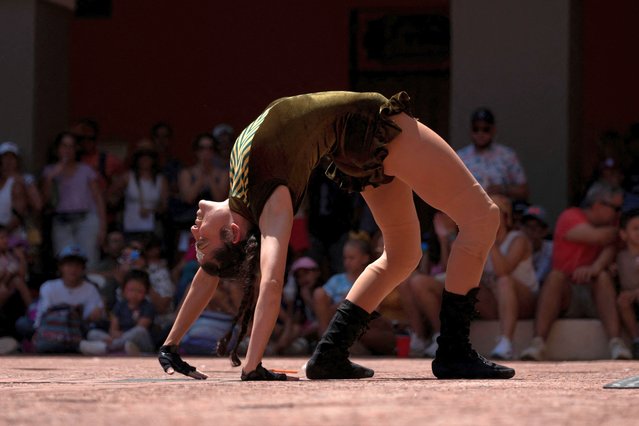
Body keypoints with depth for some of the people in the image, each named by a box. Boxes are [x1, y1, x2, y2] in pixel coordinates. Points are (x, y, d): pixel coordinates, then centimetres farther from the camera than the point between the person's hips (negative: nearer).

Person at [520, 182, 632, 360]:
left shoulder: (609, 225, 13)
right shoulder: (570, 217, 0)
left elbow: (610, 248, -8)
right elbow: (597, 237, -17)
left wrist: (595, 267, -29)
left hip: (596, 293, 2)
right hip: (565, 294, -2)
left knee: (604, 275, -27)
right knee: (555, 276, -31)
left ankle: (616, 343, -43)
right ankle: (538, 343, -45)